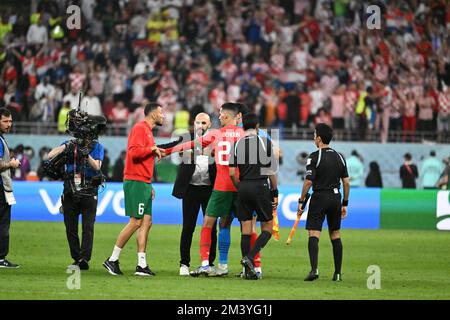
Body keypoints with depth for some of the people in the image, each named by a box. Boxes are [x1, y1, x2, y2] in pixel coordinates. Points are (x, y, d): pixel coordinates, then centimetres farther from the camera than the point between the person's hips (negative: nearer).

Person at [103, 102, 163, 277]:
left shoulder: (147, 131, 21)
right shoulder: (139, 128, -9)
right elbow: (133, 152, -24)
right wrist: (152, 148, -14)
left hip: (144, 184, 10)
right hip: (135, 182, -10)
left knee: (146, 222, 5)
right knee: (136, 222, -10)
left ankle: (141, 265, 4)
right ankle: (112, 260, -3)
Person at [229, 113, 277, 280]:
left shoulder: (237, 144, 5)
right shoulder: (265, 142, -1)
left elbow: (232, 173, 1)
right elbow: (271, 171, -2)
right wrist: (274, 191, 6)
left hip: (243, 187, 3)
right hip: (260, 186, -3)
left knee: (246, 230, 6)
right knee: (267, 228, 6)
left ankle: (248, 270, 5)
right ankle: (249, 257, -15)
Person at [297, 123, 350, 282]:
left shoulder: (314, 157, -8)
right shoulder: (339, 157, 8)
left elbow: (308, 181, -13)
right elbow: (346, 182, 7)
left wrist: (301, 201, -6)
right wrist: (345, 203, 15)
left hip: (319, 197, -5)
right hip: (336, 197, 5)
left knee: (313, 234, -6)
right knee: (335, 235, 12)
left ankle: (314, 269, -22)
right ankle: (338, 273, 12)